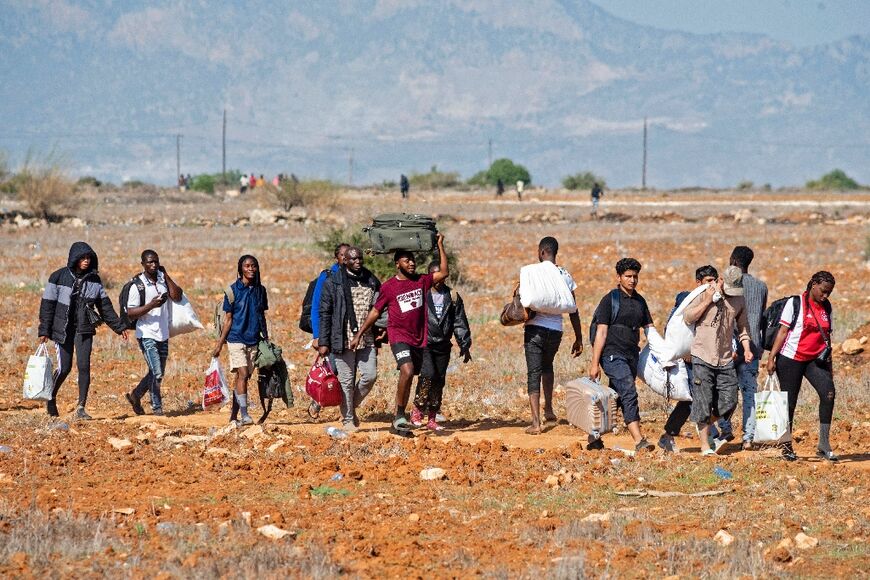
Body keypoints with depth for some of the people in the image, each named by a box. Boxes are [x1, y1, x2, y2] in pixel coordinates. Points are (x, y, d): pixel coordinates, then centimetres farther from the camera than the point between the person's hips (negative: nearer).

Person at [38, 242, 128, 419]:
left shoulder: (94, 279, 6)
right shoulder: (58, 277, -4)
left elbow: (105, 306, 11)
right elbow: (47, 305, -3)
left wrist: (119, 327, 9)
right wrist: (44, 331, -6)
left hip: (84, 329, 2)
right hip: (63, 329, -2)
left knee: (84, 366, -9)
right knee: (64, 368, -2)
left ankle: (81, 408, -4)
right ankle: (51, 397, 24)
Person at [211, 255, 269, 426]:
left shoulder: (260, 290, 9)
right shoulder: (233, 290, -3)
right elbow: (228, 319, -1)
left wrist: (266, 339, 16)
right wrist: (220, 343, -3)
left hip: (254, 340, 4)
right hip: (236, 339, -4)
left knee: (242, 378, 6)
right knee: (242, 375, -15)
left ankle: (234, 416, 12)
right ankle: (244, 415, -18)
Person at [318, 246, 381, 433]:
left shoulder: (372, 281, 10)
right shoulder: (333, 282, -1)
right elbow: (325, 313, -1)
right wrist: (323, 342, -5)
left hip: (367, 340, 3)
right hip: (344, 339, -3)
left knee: (370, 375, -5)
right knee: (347, 381, 0)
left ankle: (352, 406, 19)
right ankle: (348, 420, 11)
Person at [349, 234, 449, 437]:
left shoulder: (421, 281, 8)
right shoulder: (388, 287, -2)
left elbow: (444, 273, 1)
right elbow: (375, 312, 5)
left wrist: (440, 246, 0)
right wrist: (359, 335, 5)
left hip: (419, 339, 5)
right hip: (399, 336, -5)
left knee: (408, 377, 9)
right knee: (407, 371, -25)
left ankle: (397, 422, 17)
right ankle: (400, 416, -17)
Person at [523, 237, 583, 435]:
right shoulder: (566, 276, 5)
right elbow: (573, 311, 8)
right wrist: (579, 339, 13)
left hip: (535, 329, -4)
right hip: (556, 330, 4)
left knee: (534, 373, -2)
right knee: (547, 366, 28)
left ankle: (536, 422, -11)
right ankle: (549, 412, 29)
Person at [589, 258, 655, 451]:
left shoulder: (640, 301, 15)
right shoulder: (610, 300, -4)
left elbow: (649, 328, 20)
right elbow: (601, 332, -6)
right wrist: (594, 363, -10)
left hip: (632, 356, 7)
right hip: (613, 355, -7)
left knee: (616, 399, 9)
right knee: (629, 394, -18)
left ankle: (595, 437, 21)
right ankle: (639, 442, -25)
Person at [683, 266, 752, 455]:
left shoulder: (739, 301, 8)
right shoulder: (705, 294, -4)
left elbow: (742, 326, 19)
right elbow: (687, 318, -6)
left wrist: (746, 348, 6)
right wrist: (707, 301, -13)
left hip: (725, 359, 4)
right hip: (703, 357, -4)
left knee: (728, 402, 0)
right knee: (703, 403, -3)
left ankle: (705, 429, 26)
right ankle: (705, 445, 6)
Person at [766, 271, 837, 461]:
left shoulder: (826, 307, 11)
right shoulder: (795, 303, -5)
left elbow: (826, 337, 17)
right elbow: (783, 331, -6)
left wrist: (829, 364, 15)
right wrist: (771, 357, -10)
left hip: (815, 360, 4)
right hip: (791, 360, -4)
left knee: (829, 393, -15)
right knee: (789, 402, 0)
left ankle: (824, 446, -12)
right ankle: (787, 447, 13)